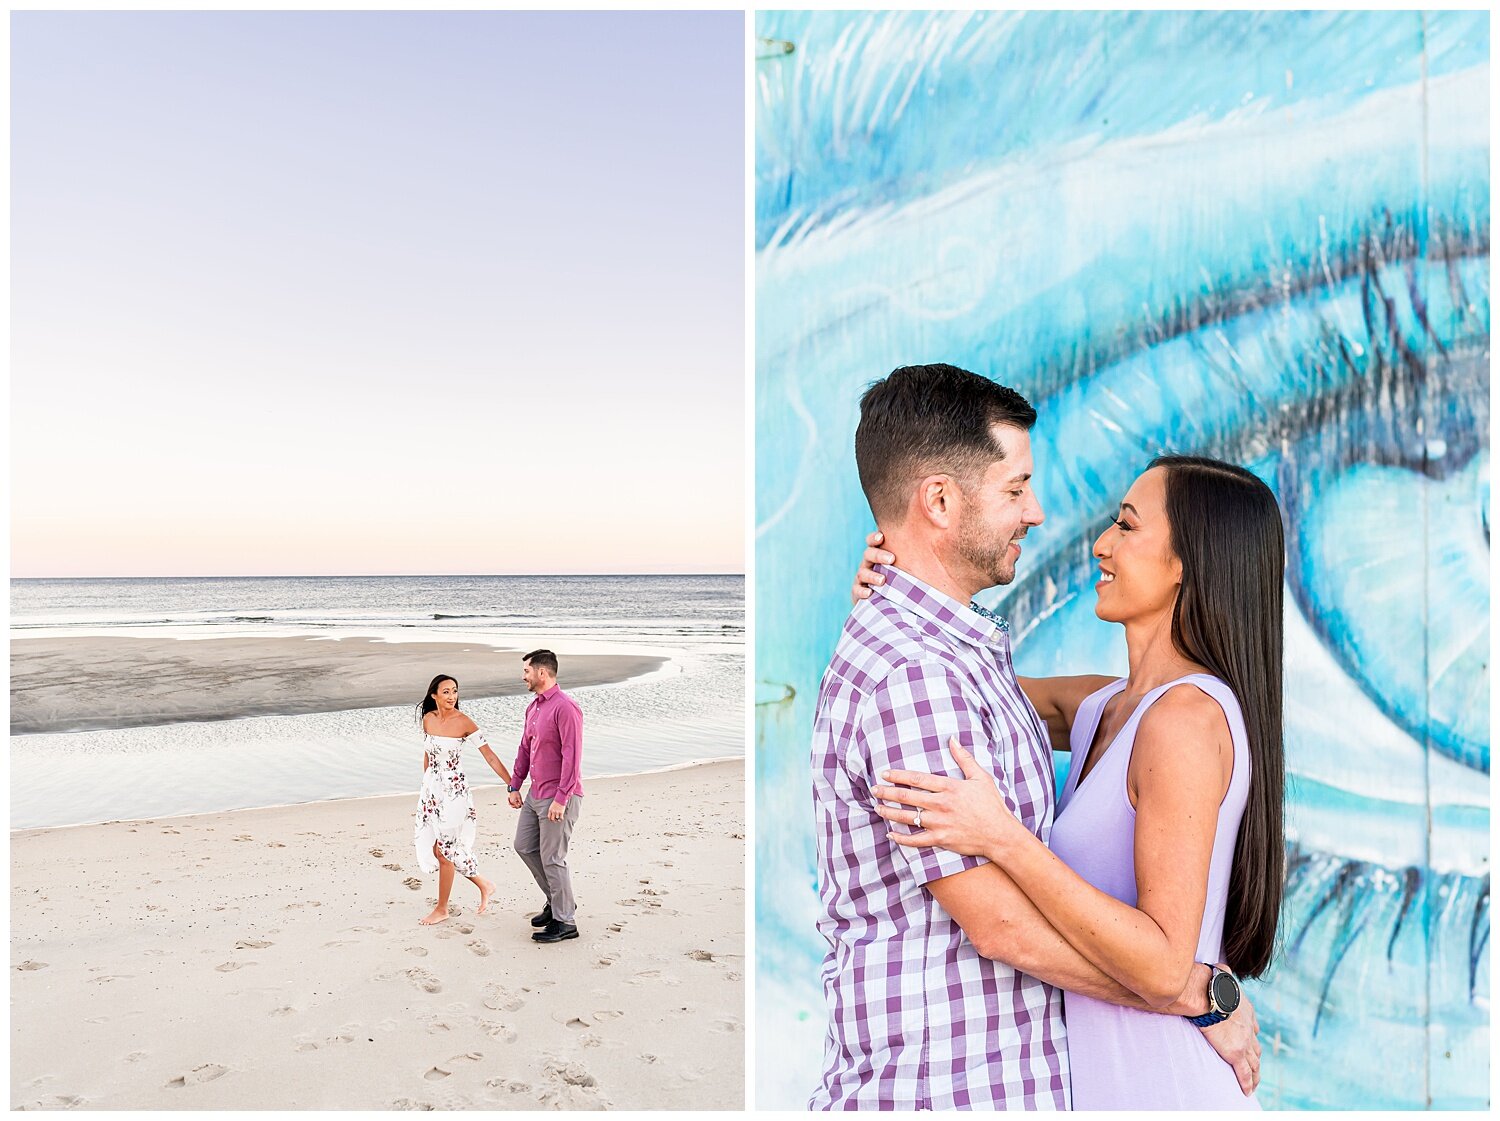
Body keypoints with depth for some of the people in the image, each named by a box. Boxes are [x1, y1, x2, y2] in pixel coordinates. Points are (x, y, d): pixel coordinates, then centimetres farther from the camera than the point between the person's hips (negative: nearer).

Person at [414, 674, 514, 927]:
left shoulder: (464, 722, -13)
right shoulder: (428, 719, 2)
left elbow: (490, 757, -12)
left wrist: (513, 786, -16)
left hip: (453, 791, -6)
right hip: (430, 789, 6)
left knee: (443, 849, -1)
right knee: (432, 847, 7)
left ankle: (442, 909, 17)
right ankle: (483, 885, 23)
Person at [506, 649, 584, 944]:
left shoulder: (565, 707, -19)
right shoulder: (533, 706, 11)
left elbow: (572, 756, -23)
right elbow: (525, 748, 19)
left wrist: (561, 799, -24)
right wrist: (514, 786, 17)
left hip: (558, 797, -10)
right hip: (536, 794, 10)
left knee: (552, 858, -2)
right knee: (524, 846, 17)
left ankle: (564, 922, 12)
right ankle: (557, 900, 31)